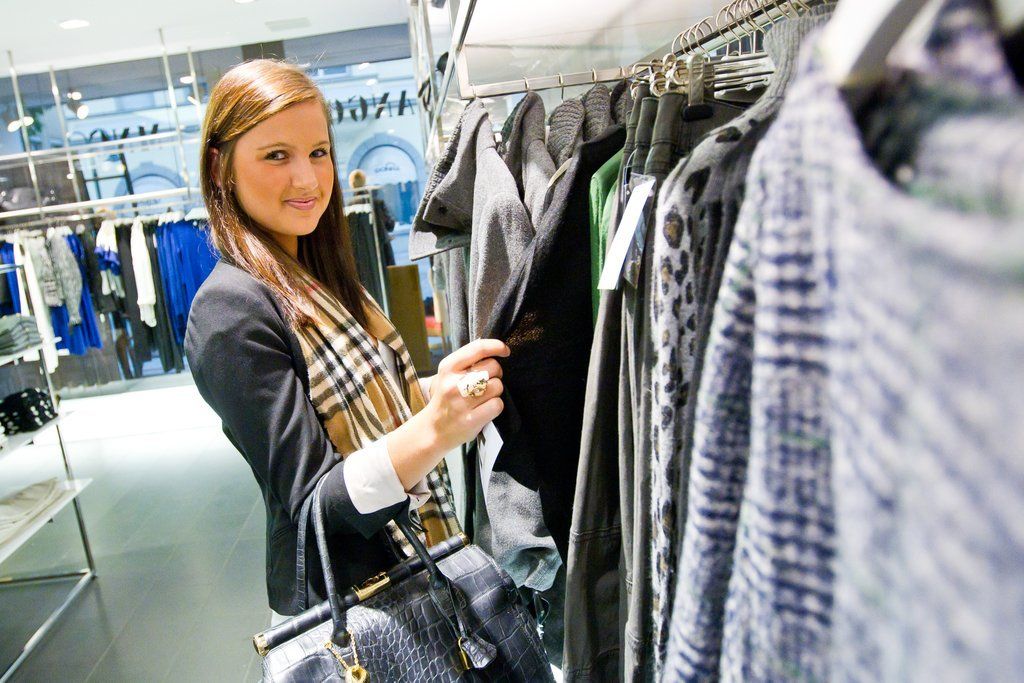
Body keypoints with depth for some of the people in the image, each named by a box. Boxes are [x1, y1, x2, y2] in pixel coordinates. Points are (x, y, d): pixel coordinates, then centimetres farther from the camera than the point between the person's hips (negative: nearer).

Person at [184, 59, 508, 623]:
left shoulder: (316, 279, 4)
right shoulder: (231, 310, -23)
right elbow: (312, 501, -26)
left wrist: (443, 390, -6)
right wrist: (433, 430, -42)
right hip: (341, 608, -8)